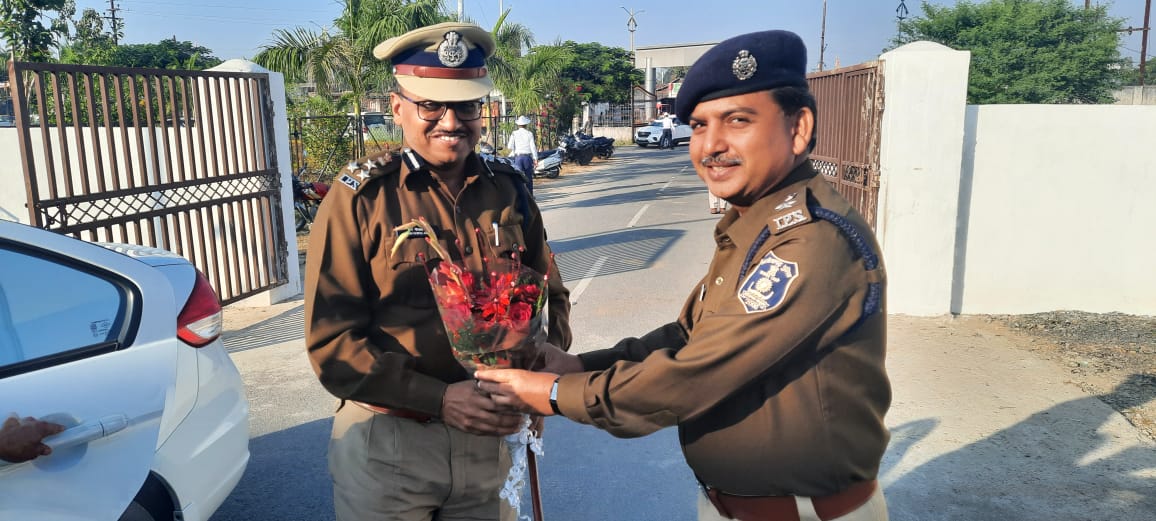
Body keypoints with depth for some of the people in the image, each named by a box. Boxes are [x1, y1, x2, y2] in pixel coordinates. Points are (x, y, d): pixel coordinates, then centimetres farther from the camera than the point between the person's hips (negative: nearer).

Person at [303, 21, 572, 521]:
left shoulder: (508, 190, 0)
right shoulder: (360, 197, -11)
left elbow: (549, 296, 10)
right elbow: (332, 340, -12)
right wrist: (439, 398, -19)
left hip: (492, 436, 4)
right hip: (386, 442, -3)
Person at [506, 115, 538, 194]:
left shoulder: (514, 133, -1)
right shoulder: (529, 134, -1)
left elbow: (510, 146, -6)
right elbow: (533, 147, -3)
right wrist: (535, 159, 1)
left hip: (518, 157, 0)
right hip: (528, 156, 0)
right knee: (529, 178, 11)